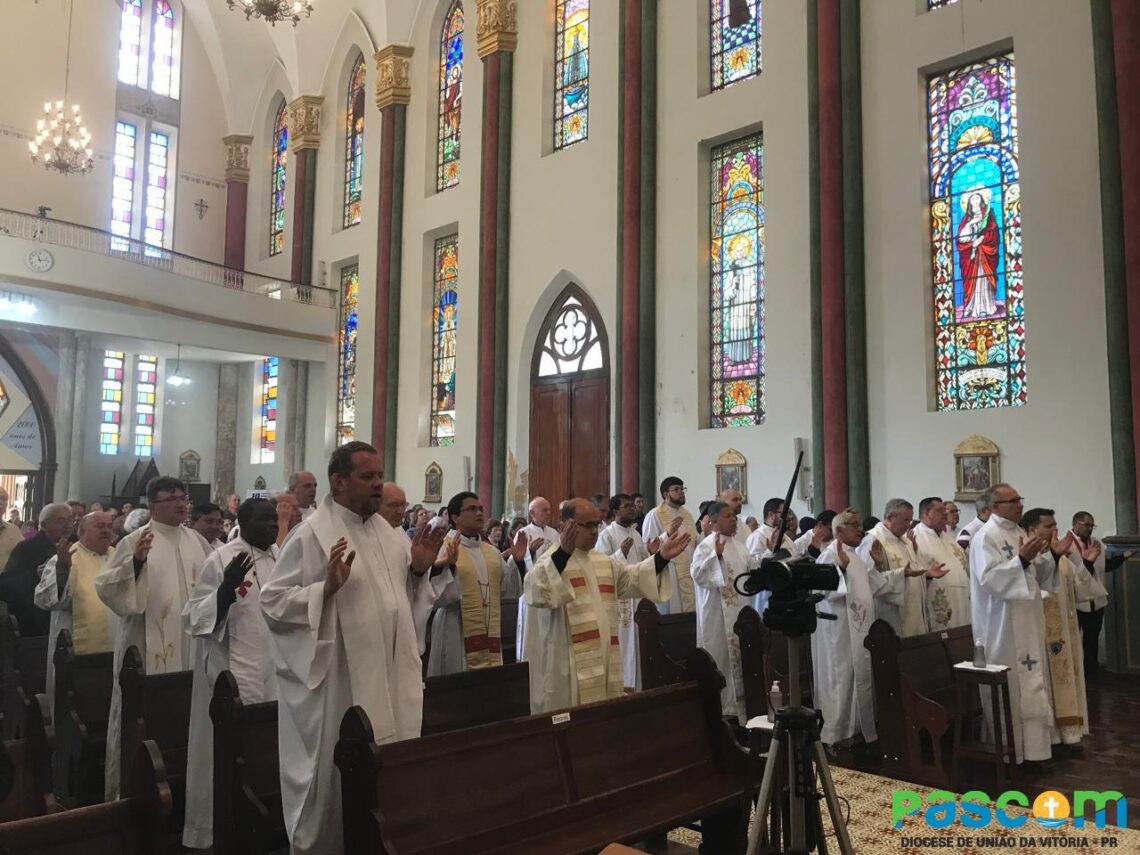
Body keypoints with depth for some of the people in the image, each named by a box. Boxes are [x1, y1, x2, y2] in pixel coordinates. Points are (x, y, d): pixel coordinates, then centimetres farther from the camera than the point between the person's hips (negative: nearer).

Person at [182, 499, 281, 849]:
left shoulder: (279, 556, 7)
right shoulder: (222, 559, -11)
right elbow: (197, 617, -13)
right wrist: (227, 587, -28)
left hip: (273, 670, 6)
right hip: (233, 672, -6)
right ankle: (216, 831, 18)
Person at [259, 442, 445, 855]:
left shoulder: (384, 529, 9)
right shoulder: (311, 534, -13)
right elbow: (272, 601, -14)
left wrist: (418, 568, 1)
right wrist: (327, 587, -27)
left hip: (389, 678, 7)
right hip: (339, 683, -7)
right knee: (338, 776, 6)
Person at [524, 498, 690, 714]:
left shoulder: (603, 561, 17)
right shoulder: (552, 561, -11)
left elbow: (634, 578, 20)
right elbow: (536, 591, -30)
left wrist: (662, 557, 4)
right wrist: (564, 553, -43)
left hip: (604, 658, 8)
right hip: (568, 664, -8)